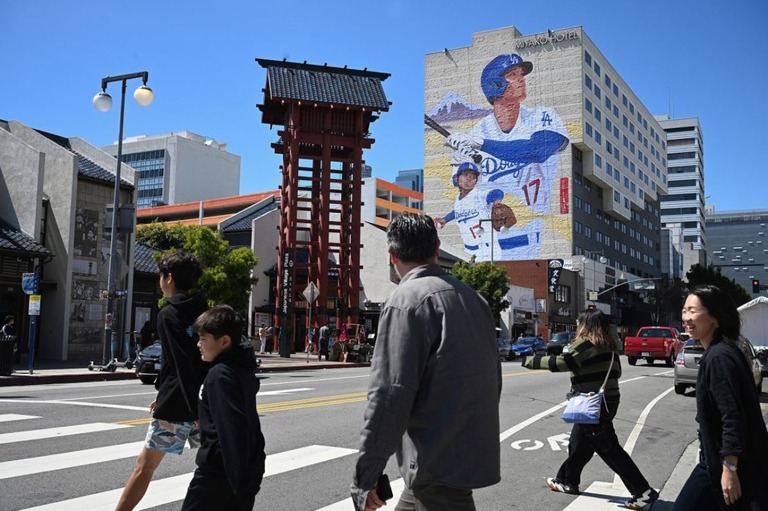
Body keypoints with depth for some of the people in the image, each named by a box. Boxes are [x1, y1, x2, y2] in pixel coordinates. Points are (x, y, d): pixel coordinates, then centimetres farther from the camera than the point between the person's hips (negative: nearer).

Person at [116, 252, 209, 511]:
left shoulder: (168, 315, -10)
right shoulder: (204, 313, 9)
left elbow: (183, 365, -18)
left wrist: (196, 410, -21)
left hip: (176, 406, -6)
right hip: (205, 402, 6)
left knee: (144, 466, 4)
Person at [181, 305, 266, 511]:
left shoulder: (220, 374, -20)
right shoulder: (241, 366, 7)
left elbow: (232, 430, -26)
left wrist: (240, 479, -28)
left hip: (220, 467, -9)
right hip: (249, 465, 9)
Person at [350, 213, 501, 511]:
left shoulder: (407, 299, -14)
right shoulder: (472, 296, 11)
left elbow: (390, 393, -20)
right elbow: (493, 377, 15)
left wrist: (366, 474, -15)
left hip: (438, 465, -9)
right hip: (473, 453, 9)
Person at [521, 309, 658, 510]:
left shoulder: (586, 343, -16)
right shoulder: (607, 345, 10)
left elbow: (562, 363, -24)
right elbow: (616, 372, 16)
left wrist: (530, 361, -16)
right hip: (607, 401, 10)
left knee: (610, 450, -4)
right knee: (579, 443, 19)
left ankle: (644, 492, -1)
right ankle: (567, 481, 30)